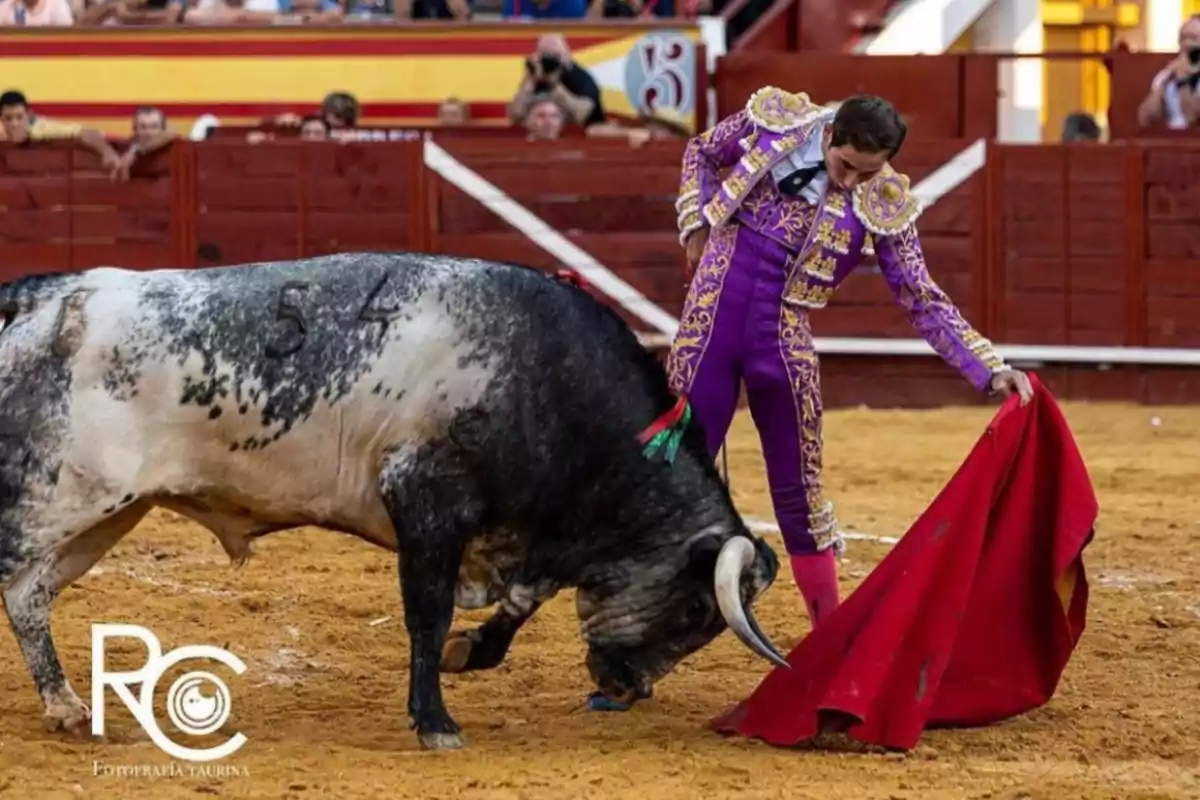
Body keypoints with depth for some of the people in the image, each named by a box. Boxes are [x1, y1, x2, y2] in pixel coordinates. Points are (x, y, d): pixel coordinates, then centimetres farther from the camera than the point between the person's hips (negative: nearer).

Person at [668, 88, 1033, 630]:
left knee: (798, 484, 6)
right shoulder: (774, 121, -6)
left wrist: (990, 368, -12)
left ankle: (830, 631, 18)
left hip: (783, 336, 0)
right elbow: (701, 154, 14)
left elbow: (925, 302, -4)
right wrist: (698, 226, 0)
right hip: (714, 309, 0)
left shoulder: (885, 205, -8)